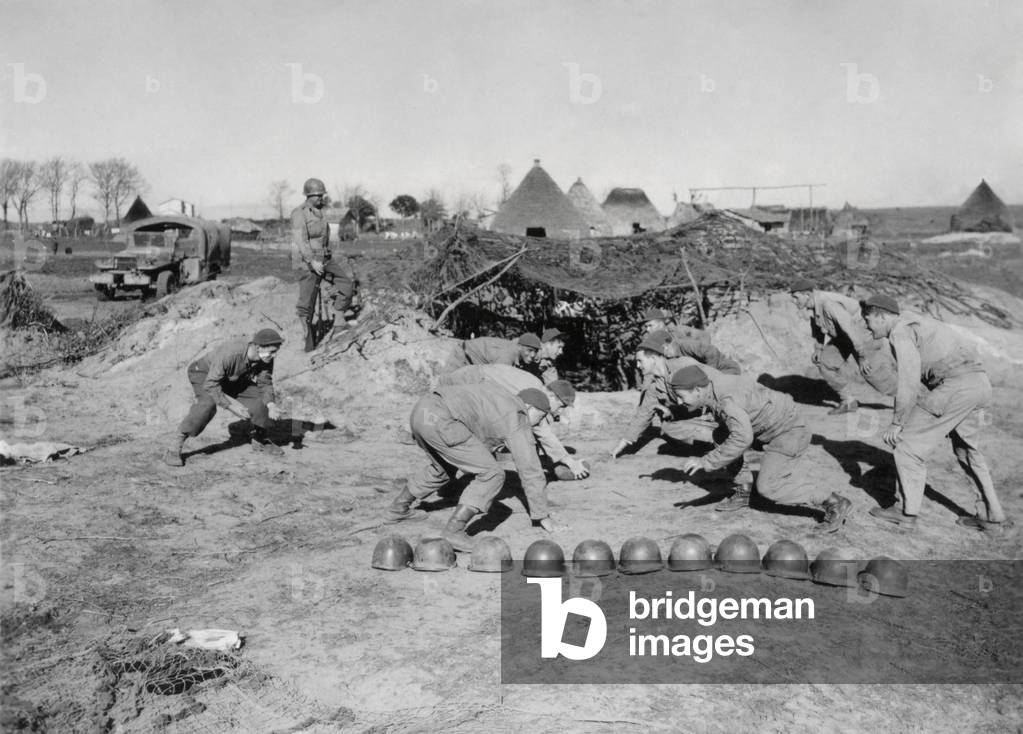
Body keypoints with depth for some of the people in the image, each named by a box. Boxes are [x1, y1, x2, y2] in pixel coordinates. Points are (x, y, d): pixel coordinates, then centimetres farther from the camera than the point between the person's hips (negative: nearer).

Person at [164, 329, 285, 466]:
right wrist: (231, 405, -44)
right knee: (208, 405, -33)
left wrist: (270, 405, -27)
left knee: (262, 398, -4)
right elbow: (210, 385, -38)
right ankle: (175, 448, -26)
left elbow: (265, 383, -9)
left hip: (232, 379, 6)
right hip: (204, 374, -6)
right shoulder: (230, 353, -41)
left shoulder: (266, 357, -21)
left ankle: (259, 441, 21)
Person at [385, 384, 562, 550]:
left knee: (442, 467, 36)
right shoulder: (518, 422, 6)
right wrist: (543, 516, 12)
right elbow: (530, 470, 5)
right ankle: (454, 532, -8)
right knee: (492, 475, -4)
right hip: (440, 422, -10)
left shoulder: (496, 396, 32)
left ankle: (397, 510, 45)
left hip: (423, 411, 10)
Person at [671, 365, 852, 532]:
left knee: (767, 487, -10)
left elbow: (742, 438, -39)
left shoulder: (727, 399, -29)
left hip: (789, 432, -10)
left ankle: (834, 502, -4)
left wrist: (706, 462, -34)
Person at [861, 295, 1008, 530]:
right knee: (967, 450, 24)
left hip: (956, 385, -10)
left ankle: (908, 512, 6)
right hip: (979, 382, 10)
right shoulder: (915, 324, 25)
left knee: (908, 442, 0)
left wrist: (897, 423, -10)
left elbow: (909, 381, -15)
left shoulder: (900, 331, -7)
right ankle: (991, 515, 26)